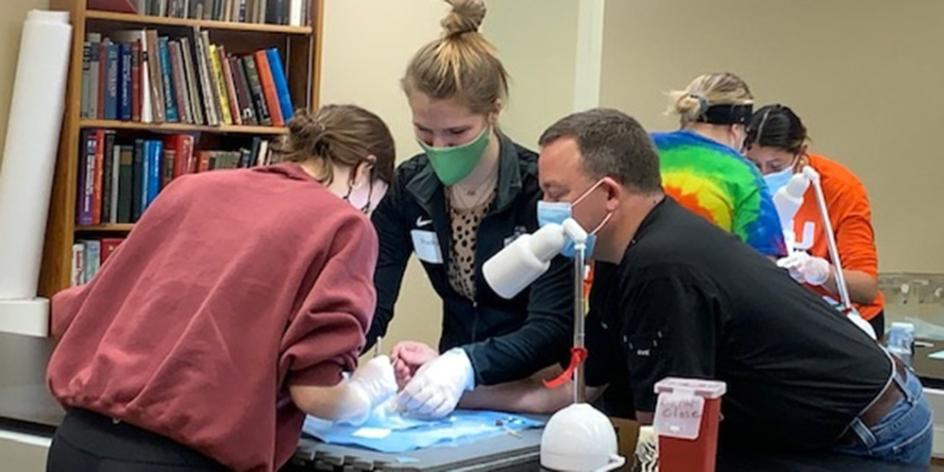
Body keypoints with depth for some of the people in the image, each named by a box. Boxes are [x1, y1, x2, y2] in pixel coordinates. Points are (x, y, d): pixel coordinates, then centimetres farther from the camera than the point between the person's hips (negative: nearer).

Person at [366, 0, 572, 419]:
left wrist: (464, 366, -37)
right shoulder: (409, 187, -1)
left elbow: (553, 329, -21)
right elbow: (369, 302, -6)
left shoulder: (541, 190, -14)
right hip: (456, 393, 4)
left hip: (533, 391, -4)